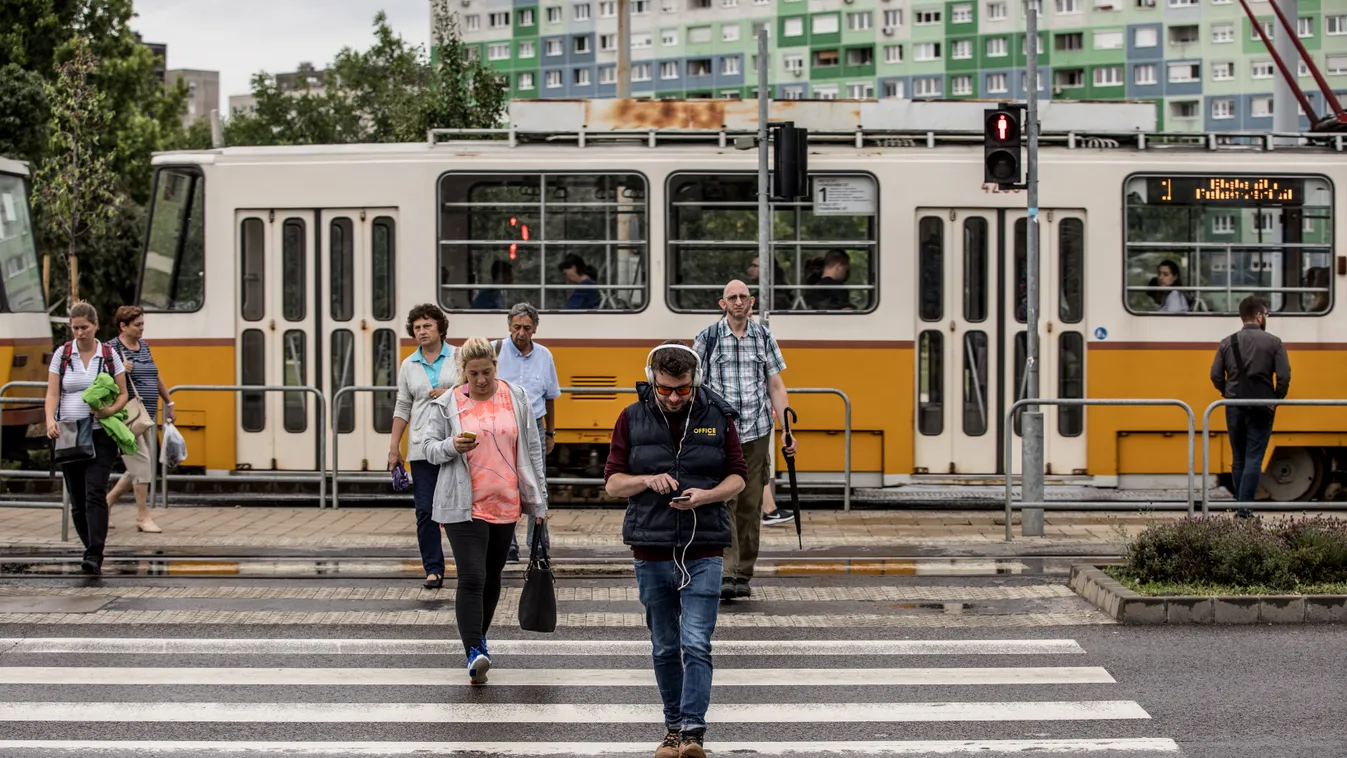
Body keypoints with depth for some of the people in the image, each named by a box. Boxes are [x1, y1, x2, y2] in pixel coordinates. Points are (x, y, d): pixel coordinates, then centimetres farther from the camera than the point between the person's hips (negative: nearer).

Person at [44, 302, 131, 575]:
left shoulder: (110, 356, 3)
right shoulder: (61, 355, 5)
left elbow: (123, 394, 7)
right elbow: (52, 393, -1)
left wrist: (111, 410, -14)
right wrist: (50, 420, -19)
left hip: (101, 435, -2)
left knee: (95, 494, -16)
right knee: (77, 499, 6)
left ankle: (94, 556, -22)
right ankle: (92, 549, 22)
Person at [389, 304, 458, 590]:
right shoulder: (409, 366, 11)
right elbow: (402, 408, 14)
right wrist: (393, 447, 10)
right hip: (422, 448, 3)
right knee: (425, 510, -1)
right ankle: (433, 570, 2)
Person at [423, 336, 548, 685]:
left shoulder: (516, 398, 5)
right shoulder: (447, 404, -2)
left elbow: (532, 450, 8)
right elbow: (430, 448, 3)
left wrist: (538, 501, 8)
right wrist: (452, 446, -20)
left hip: (505, 504, 3)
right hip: (464, 507, -3)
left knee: (492, 576, 15)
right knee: (471, 578, -14)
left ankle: (479, 638, 34)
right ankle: (474, 654, -19)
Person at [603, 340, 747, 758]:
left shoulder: (717, 416, 1)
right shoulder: (632, 418, 2)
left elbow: (738, 476, 6)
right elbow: (612, 481, 4)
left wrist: (706, 495, -14)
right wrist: (647, 480, -16)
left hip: (703, 550, -2)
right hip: (651, 550, 2)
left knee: (696, 644, -12)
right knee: (664, 648, 11)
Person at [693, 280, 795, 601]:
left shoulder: (764, 337, 7)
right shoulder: (707, 338, 0)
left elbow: (776, 386, 9)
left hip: (757, 433, 3)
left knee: (750, 507, 6)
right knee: (723, 502, -12)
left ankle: (744, 575, 15)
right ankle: (726, 576, -16)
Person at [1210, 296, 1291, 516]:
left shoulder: (1227, 343, 3)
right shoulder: (1273, 343, -5)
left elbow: (1216, 375, 0)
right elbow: (1284, 376, -9)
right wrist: (1276, 399, 5)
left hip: (1234, 407, 3)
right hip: (1261, 408, -3)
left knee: (1238, 459, 14)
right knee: (1254, 459, -3)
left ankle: (1240, 503, 20)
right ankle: (1245, 508, -10)